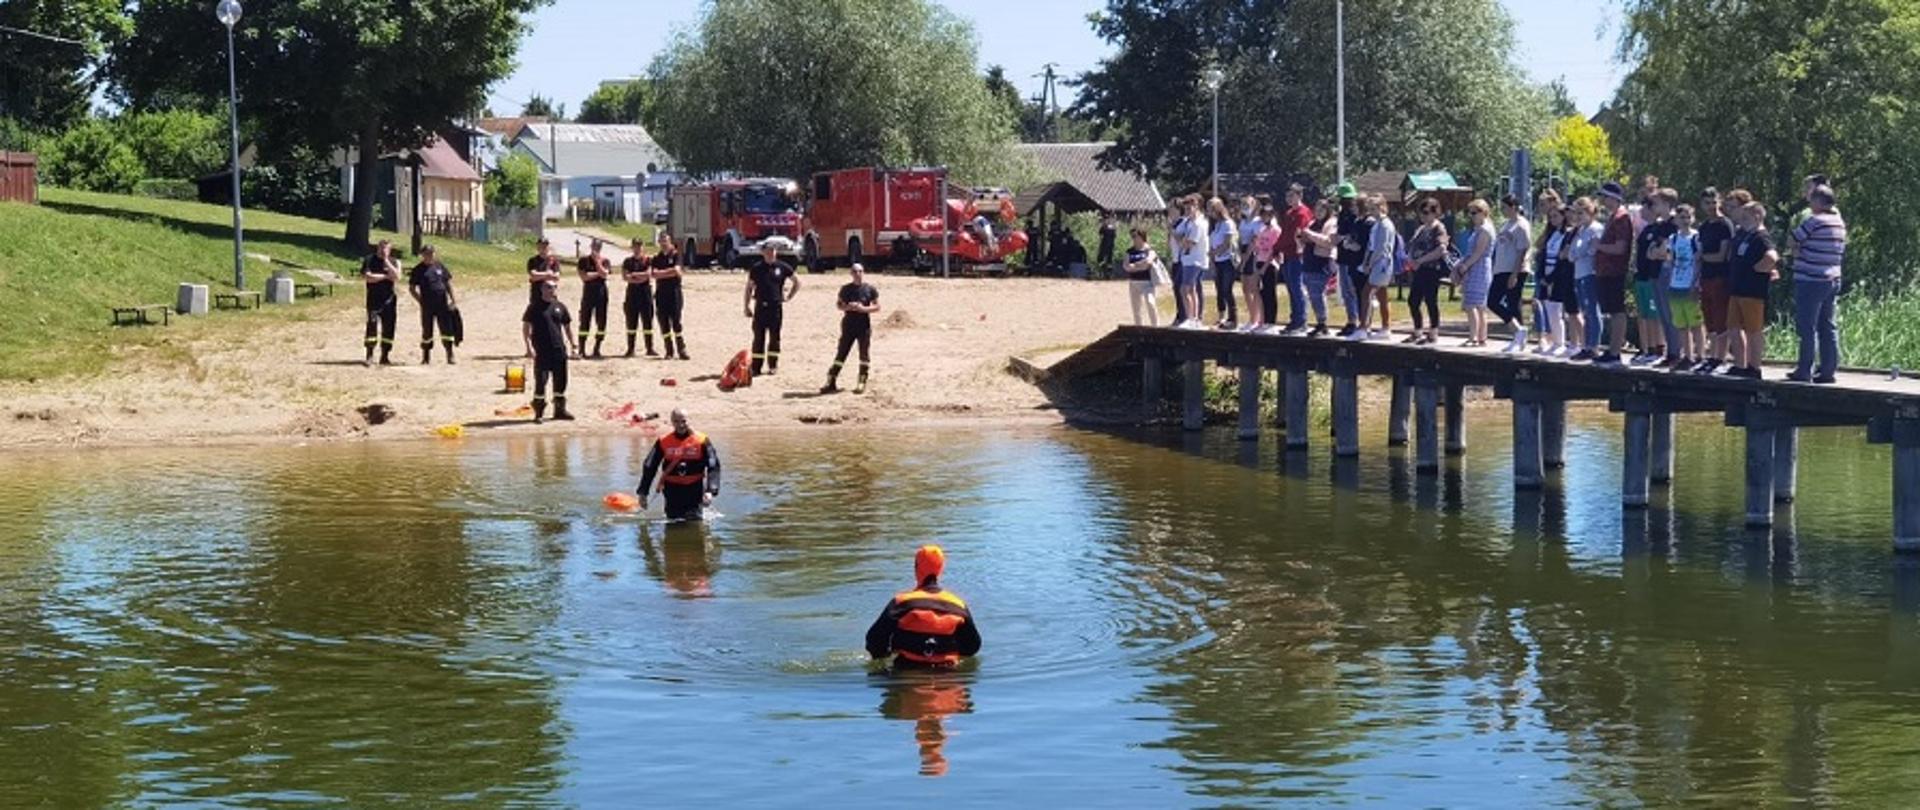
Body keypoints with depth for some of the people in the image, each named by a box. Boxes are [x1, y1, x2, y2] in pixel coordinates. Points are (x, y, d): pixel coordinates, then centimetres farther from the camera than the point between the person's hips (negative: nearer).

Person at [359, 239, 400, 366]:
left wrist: (386, 261, -11)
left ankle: (385, 356, 12)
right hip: (373, 300, -3)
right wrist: (385, 276, -8)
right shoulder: (370, 260, 3)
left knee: (388, 328, 3)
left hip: (389, 300, 3)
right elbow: (367, 277, -11)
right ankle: (369, 356, -13)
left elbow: (396, 277, -10)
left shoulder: (394, 262, 8)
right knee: (372, 325, -13)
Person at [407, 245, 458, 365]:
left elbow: (448, 283, 14)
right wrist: (421, 301, -4)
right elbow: (411, 288, 4)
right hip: (427, 306, -2)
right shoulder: (418, 270, 1)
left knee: (447, 330, -2)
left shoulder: (439, 266, 9)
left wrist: (453, 300, 7)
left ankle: (450, 356, 2)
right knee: (427, 331, 6)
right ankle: (426, 357, 18)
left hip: (442, 304, 2)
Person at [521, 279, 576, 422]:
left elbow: (567, 326, 17)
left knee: (560, 381, 9)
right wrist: (529, 346, -11)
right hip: (541, 351, -4)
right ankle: (539, 413, 3)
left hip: (559, 350, 4)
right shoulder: (534, 307, -3)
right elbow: (526, 326, -3)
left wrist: (572, 345, 13)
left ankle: (560, 409, 22)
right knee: (540, 381, -5)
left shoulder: (560, 307, 9)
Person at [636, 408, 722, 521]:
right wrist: (643, 493, 3)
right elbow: (649, 467, 7)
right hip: (672, 490, 2)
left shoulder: (702, 441, -5)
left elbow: (713, 467, -8)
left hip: (694, 489, -2)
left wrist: (710, 491, -21)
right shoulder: (663, 442, 0)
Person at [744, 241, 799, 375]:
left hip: (776, 307, 0)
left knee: (774, 337, 5)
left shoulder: (782, 268, 4)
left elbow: (797, 282, 15)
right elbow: (749, 288, 9)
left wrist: (789, 296, 8)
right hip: (760, 307, 0)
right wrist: (746, 306, 3)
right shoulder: (756, 269, 5)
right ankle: (756, 367, 2)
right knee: (759, 337, 0)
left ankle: (773, 366, 14)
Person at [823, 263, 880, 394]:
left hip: (864, 325, -1)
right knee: (841, 353, 1)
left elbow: (877, 306, 1)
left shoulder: (870, 289, -1)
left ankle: (862, 383, 11)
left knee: (864, 354, 2)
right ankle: (831, 382, 3)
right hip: (848, 324, 1)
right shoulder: (846, 289, 4)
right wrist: (848, 307, -13)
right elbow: (839, 304, 8)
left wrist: (863, 308, -16)